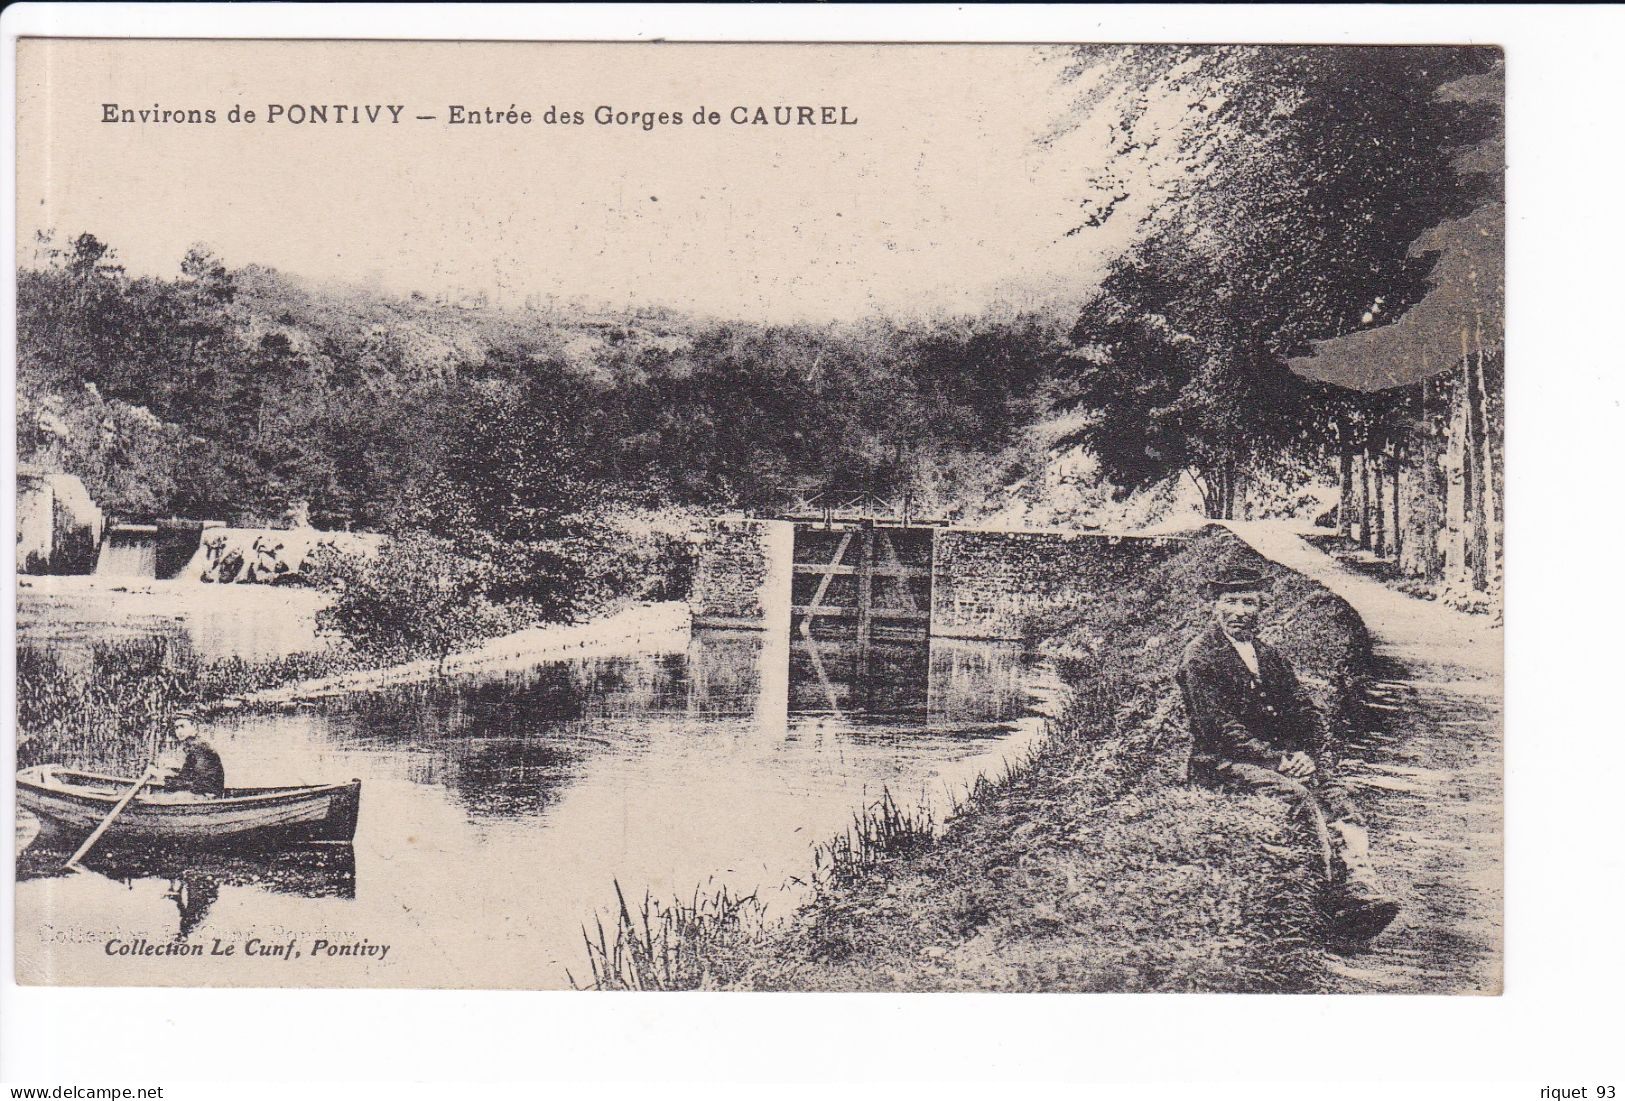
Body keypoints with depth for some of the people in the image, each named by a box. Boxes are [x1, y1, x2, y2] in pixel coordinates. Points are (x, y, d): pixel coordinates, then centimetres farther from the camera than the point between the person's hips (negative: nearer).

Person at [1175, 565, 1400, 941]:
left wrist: (1305, 754, -7)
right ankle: (1344, 891, -38)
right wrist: (1276, 759, -20)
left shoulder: (1268, 655, 20)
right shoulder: (1200, 657, -4)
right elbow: (1220, 730, -13)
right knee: (1298, 794, -33)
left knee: (1338, 798, -22)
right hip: (1222, 765, -6)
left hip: (1285, 757, 6)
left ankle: (1364, 891, -40)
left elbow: (1305, 711, 14)